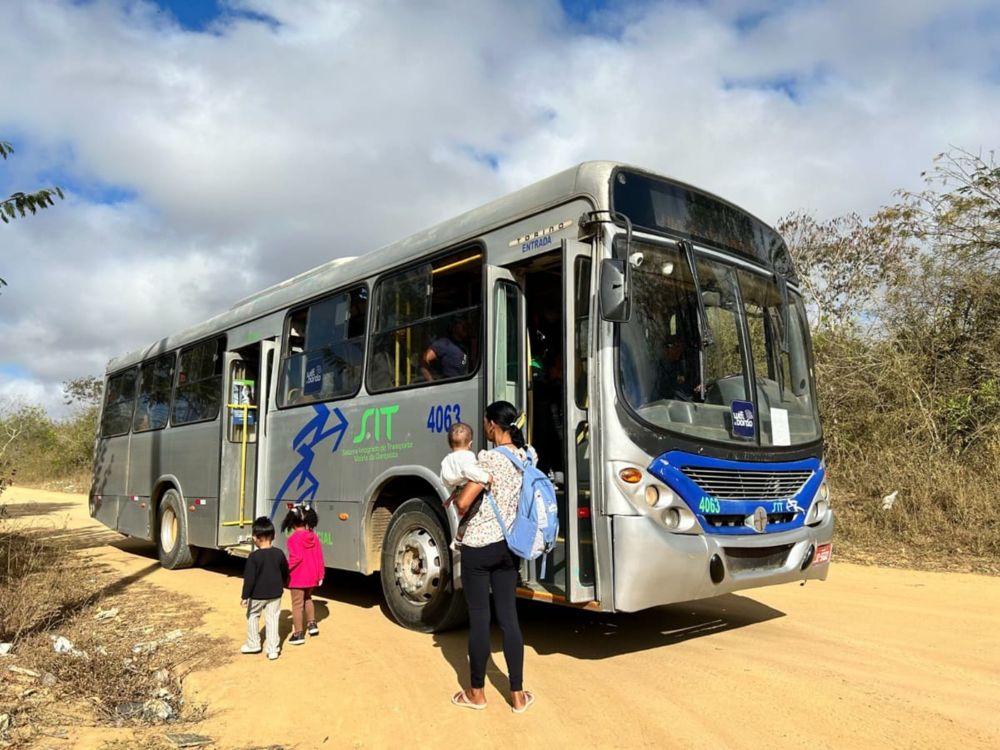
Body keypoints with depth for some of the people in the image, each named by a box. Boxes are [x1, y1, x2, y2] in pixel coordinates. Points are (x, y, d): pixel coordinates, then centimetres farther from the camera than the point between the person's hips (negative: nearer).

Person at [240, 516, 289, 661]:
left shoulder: (254, 556, -18)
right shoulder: (279, 553, -4)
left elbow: (249, 579, -17)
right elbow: (285, 573, 9)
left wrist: (245, 597, -9)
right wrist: (281, 586, 26)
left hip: (257, 594, -3)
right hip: (275, 594, 3)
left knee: (252, 617, 19)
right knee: (272, 619, 9)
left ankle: (253, 644, 30)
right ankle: (273, 649, 9)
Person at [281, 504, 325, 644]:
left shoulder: (294, 538, -17)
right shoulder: (314, 536, 2)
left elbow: (296, 558, -25)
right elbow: (319, 557, 4)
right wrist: (320, 574, 10)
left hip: (298, 577, -6)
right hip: (311, 576, 6)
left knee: (297, 604, 4)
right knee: (307, 598, 28)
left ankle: (298, 634, 10)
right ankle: (312, 623, 28)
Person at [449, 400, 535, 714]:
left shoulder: (489, 459, -18)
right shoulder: (527, 456, 2)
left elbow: (463, 503, -16)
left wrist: (454, 498, 4)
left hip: (478, 545, -6)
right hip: (508, 546, 6)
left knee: (479, 619, 6)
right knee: (509, 617, 11)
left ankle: (476, 693, 20)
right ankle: (518, 695, 17)